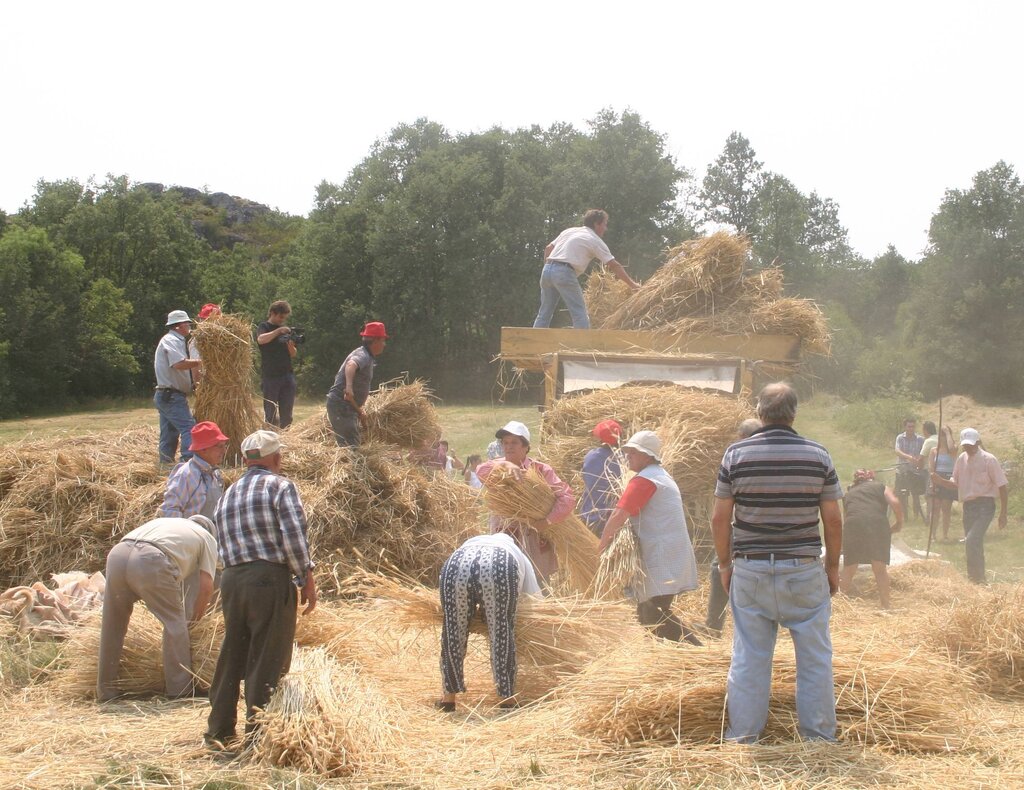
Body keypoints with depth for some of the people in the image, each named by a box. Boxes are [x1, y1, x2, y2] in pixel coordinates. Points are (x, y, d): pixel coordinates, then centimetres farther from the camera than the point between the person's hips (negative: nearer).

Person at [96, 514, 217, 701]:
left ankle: (106, 690, 25)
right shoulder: (207, 538, 28)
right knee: (175, 623, 11)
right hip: (150, 560, -5)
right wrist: (193, 619, 31)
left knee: (112, 625, 19)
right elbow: (206, 586, 18)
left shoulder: (162, 522, 42)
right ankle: (180, 690, 14)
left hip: (118, 553, 5)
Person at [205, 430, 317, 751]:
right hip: (270, 579, -6)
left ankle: (218, 731, 21)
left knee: (231, 657, 15)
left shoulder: (227, 494, 19)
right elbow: (293, 536, -11)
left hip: (231, 579, 6)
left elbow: (224, 544, 17)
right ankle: (258, 734, 3)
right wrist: (307, 579, -6)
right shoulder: (280, 485, -2)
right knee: (268, 661, 0)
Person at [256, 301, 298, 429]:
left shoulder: (286, 330, 16)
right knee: (270, 414, -5)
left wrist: (291, 345, -6)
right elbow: (261, 339, -21)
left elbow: (293, 354, 14)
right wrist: (279, 331, -24)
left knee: (286, 415, 5)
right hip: (270, 376, -5)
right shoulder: (264, 327, 2)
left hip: (287, 375, 5)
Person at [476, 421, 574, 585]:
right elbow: (480, 471, -20)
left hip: (534, 543, -2)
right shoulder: (497, 469, 4)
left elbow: (567, 498, -12)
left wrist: (548, 520, -24)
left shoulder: (541, 470, -4)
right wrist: (504, 464, -37)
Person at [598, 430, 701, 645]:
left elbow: (618, 517, -18)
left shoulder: (643, 480, -11)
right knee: (646, 613, 16)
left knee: (655, 618, -14)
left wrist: (601, 546, -6)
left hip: (662, 561, -10)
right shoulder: (663, 476, 21)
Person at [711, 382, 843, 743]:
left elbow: (720, 518, -2)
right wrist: (833, 565, 11)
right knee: (814, 656, 10)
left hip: (750, 569, 1)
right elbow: (833, 518, -1)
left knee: (749, 656, 8)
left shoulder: (736, 454, -4)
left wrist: (724, 563, 10)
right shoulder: (817, 455, -4)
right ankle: (818, 734, 16)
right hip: (804, 569, 0)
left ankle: (744, 734, 14)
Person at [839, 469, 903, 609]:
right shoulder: (881, 486, 25)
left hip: (853, 524, 1)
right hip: (878, 524, -1)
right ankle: (885, 606, 10)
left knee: (848, 570, 12)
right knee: (880, 568, 9)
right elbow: (895, 503, 7)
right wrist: (899, 523, 21)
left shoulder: (849, 494, 33)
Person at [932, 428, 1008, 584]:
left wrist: (1003, 513, -9)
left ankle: (977, 578, -16)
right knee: (974, 544, 12)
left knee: (972, 541, -21)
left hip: (984, 505, -6)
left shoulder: (988, 459, -8)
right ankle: (977, 579, 23)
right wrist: (940, 481, -7)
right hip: (968, 505, 6)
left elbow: (1002, 486, -7)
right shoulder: (961, 459, 9)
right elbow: (955, 484, 14)